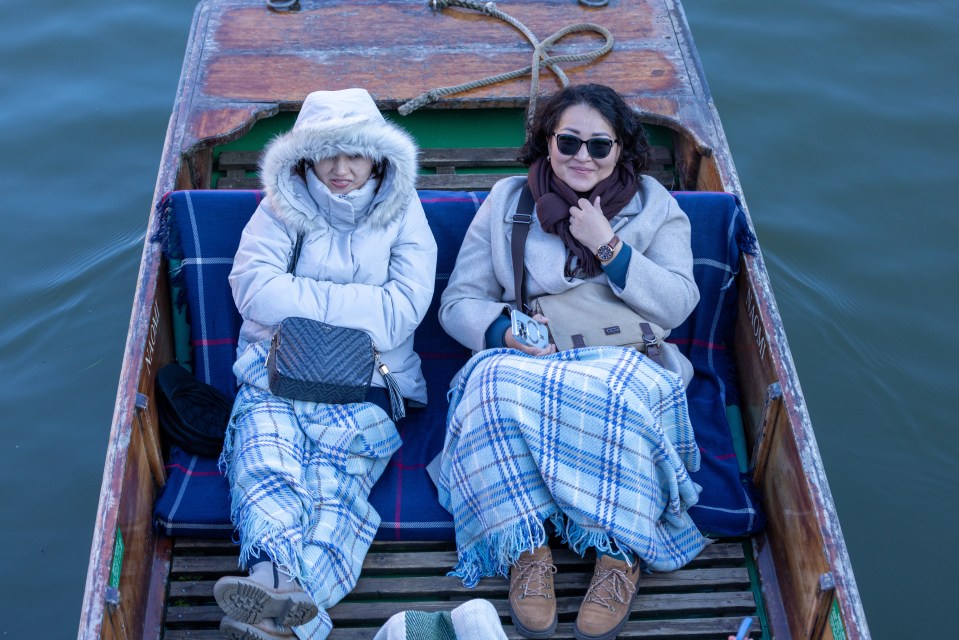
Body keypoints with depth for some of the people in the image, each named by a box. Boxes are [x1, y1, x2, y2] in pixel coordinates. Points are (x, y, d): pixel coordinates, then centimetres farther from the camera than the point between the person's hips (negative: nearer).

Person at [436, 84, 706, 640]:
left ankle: (621, 552, -23)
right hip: (530, 360, 1)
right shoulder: (506, 203, 13)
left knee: (621, 391, -37)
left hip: (626, 360, -1)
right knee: (494, 380, -35)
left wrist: (609, 247, -9)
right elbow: (459, 300, 10)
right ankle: (527, 549, -25)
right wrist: (504, 329, -12)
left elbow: (678, 305, 1)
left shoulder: (656, 208, 13)